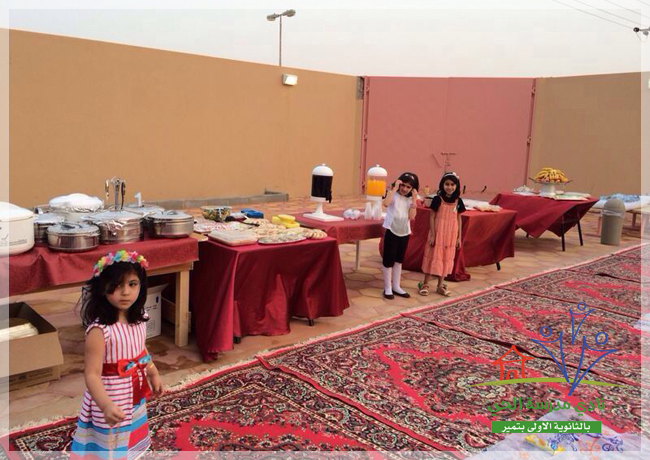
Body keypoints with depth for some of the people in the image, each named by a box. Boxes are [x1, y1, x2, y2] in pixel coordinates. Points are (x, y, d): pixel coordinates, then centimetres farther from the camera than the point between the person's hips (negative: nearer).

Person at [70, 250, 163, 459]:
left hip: (135, 397, 7)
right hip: (110, 401, -6)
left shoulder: (139, 318, -7)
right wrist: (106, 406, -42)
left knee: (130, 443, 27)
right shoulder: (99, 330, -29)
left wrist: (153, 373, 22)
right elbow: (92, 375, -30)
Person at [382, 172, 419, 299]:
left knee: (399, 260, 14)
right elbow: (386, 203, -28)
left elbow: (411, 216, -6)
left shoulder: (410, 199, 7)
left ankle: (396, 286, 23)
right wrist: (395, 188, -23)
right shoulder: (393, 194, -5)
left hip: (404, 232, 5)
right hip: (392, 231, -5)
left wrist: (414, 199, -10)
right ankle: (388, 288, 9)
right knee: (388, 259, 0)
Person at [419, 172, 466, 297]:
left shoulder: (458, 201, 1)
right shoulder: (437, 199, -10)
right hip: (438, 233, -4)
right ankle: (425, 284, 11)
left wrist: (459, 237, 6)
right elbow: (431, 217, -8)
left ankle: (440, 285, 21)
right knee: (433, 257, 1)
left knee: (446, 258, 10)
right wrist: (432, 234, -12)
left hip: (451, 235, 4)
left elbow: (459, 219, 7)